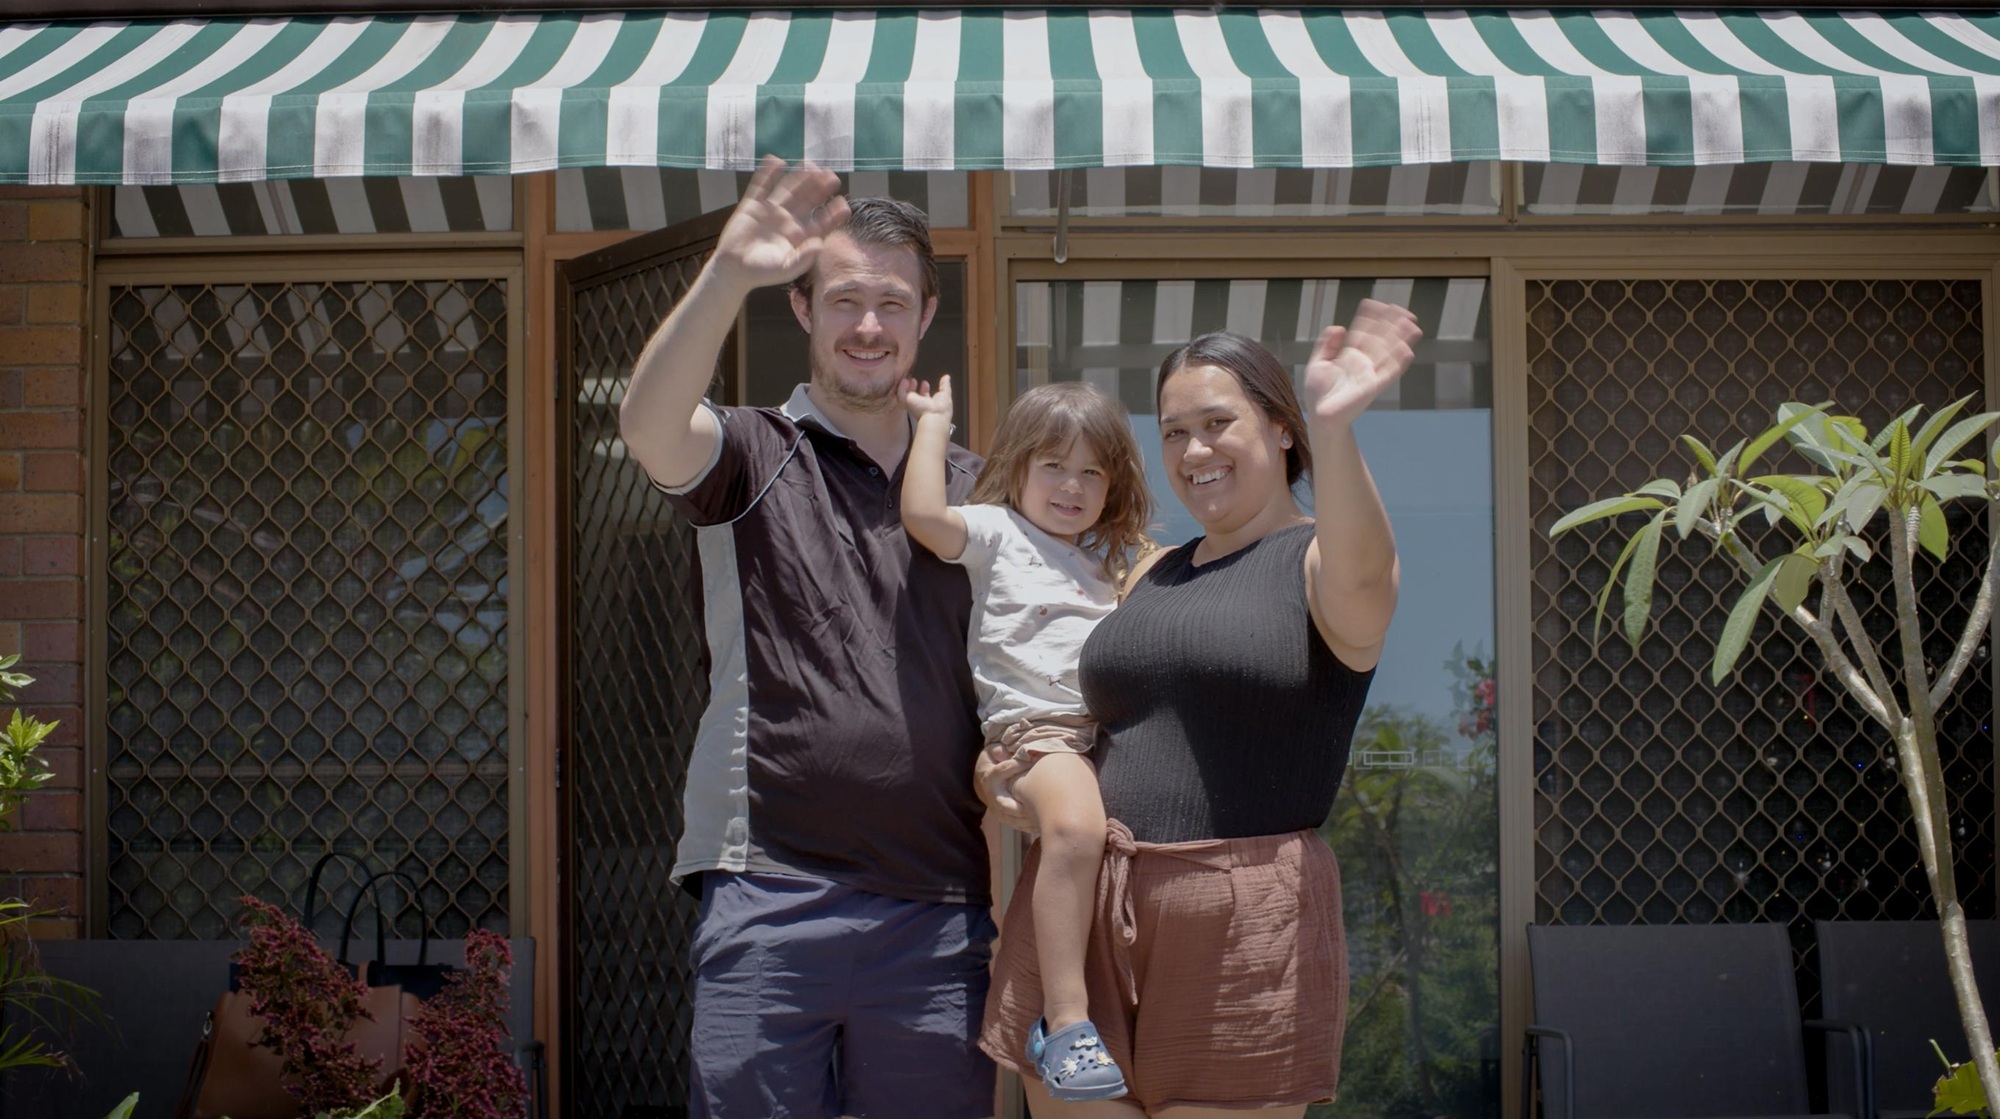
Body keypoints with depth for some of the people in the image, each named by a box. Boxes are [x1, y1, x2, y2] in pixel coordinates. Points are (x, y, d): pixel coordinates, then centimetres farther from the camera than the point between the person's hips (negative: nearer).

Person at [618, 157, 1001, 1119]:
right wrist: (728, 276, -33)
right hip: (770, 895, -3)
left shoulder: (975, 492, 15)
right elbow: (648, 428, -18)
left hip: (938, 913, 3)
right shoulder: (754, 455, 4)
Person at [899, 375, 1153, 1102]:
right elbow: (922, 515, -8)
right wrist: (932, 423, 0)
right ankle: (1063, 1021, -34)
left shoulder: (1110, 559, 27)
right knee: (1076, 826, -36)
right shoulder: (997, 532, 9)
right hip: (1035, 726, -7)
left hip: (1112, 731, 7)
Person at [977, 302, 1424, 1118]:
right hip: (1081, 903, 5)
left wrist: (1334, 430, -42)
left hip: (1246, 921, -5)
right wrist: (1013, 774, 3)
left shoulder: (1319, 559, 1)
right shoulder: (1150, 575, 18)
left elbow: (1360, 579, -24)